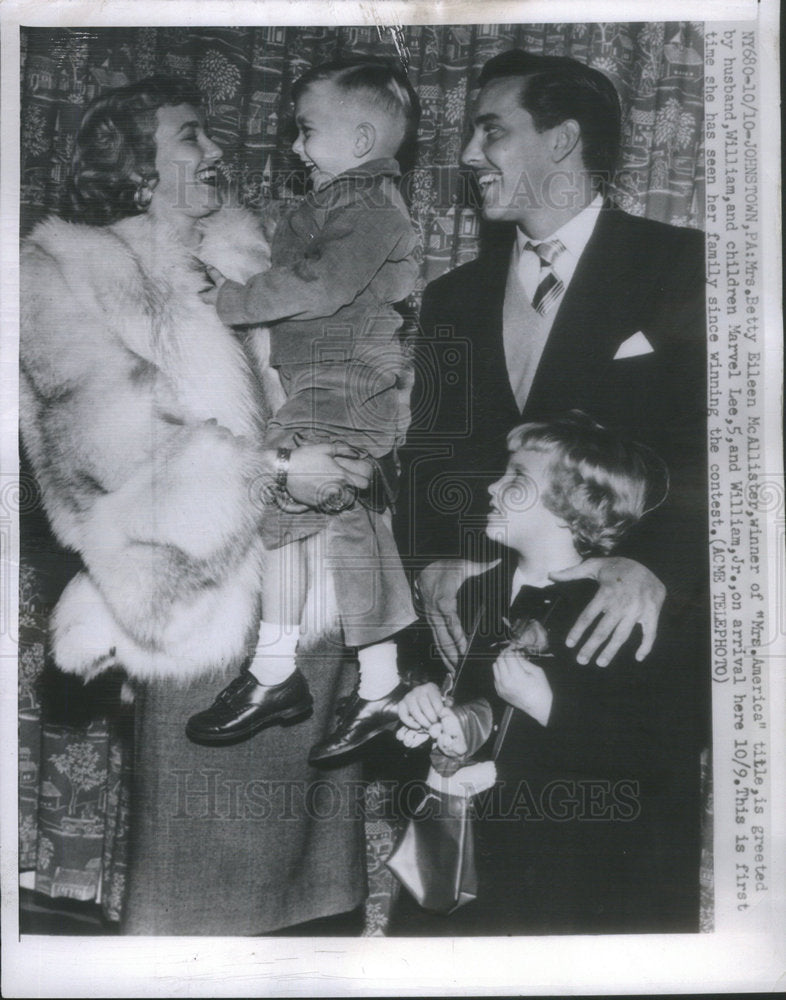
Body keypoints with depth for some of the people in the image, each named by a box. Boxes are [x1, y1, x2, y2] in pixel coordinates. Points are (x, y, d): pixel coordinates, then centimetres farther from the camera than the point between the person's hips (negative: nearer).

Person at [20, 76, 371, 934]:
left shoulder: (238, 254, 17)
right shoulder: (67, 270, 1)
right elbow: (118, 437, -10)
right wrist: (268, 468, -17)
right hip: (205, 582, -5)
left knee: (307, 793, 9)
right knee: (205, 823, 1)